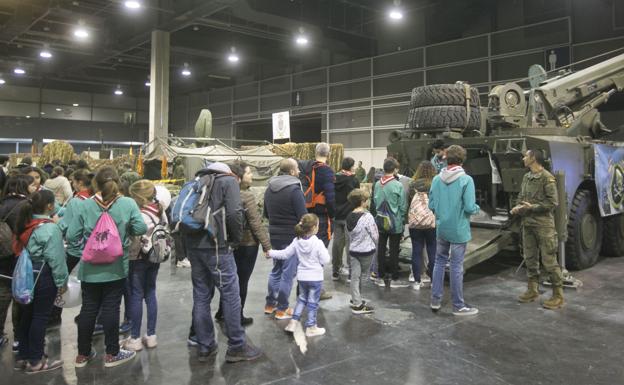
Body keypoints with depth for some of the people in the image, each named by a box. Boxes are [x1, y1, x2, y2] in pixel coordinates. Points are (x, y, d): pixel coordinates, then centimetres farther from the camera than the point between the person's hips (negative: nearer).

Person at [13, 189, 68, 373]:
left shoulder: (26, 224, 6)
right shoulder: (50, 228, -18)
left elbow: (19, 249, 10)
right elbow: (56, 258, -17)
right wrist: (62, 281, -8)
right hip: (44, 276, -8)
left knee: (26, 315, 16)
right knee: (40, 317, 2)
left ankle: (22, 357, 28)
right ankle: (36, 361, 13)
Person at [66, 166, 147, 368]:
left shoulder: (84, 205, -8)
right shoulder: (128, 203, -10)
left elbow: (71, 236, -7)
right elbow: (141, 229, -13)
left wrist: (86, 241, 13)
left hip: (90, 268, 2)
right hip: (116, 267, -1)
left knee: (88, 309, 13)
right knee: (111, 308, 7)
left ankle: (83, 354, 26)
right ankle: (112, 354, 17)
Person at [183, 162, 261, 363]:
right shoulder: (228, 180, 1)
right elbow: (234, 213, -14)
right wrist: (236, 239, -1)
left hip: (193, 246, 7)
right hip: (216, 246, -7)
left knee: (201, 296, 13)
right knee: (231, 295, 3)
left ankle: (205, 347, 21)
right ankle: (237, 347, 10)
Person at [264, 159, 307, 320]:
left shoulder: (270, 188, 6)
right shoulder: (294, 189, -17)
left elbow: (266, 213, 16)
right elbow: (303, 216, -18)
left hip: (274, 235, 7)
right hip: (291, 236, -7)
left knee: (276, 269, 20)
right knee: (288, 273, 3)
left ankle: (270, 304, 27)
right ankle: (282, 309, 10)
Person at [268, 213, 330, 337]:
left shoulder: (296, 242, -4)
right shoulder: (318, 243, -18)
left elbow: (285, 254, 1)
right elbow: (325, 260, -15)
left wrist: (271, 253, 15)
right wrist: (324, 251, 3)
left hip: (302, 276, 5)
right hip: (315, 277, -5)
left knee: (302, 299, 22)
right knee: (313, 303, 6)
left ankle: (293, 322, 21)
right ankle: (311, 328, 15)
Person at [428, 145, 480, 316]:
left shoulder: (437, 179, -2)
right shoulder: (466, 179, -16)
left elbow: (431, 205, 1)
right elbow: (470, 207, -20)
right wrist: (477, 208, 3)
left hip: (441, 228, 4)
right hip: (458, 229, -4)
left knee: (439, 262, 18)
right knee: (457, 266, 4)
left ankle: (435, 300, 22)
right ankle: (458, 306, 16)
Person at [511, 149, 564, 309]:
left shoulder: (547, 178, -11)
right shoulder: (526, 177, 12)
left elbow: (552, 203, -14)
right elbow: (521, 197, 17)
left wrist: (532, 207, -18)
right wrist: (518, 207, -2)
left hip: (544, 225, -7)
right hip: (527, 224, 8)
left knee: (549, 261, -3)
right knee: (530, 259, 14)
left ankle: (558, 295, 7)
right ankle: (532, 290, 26)